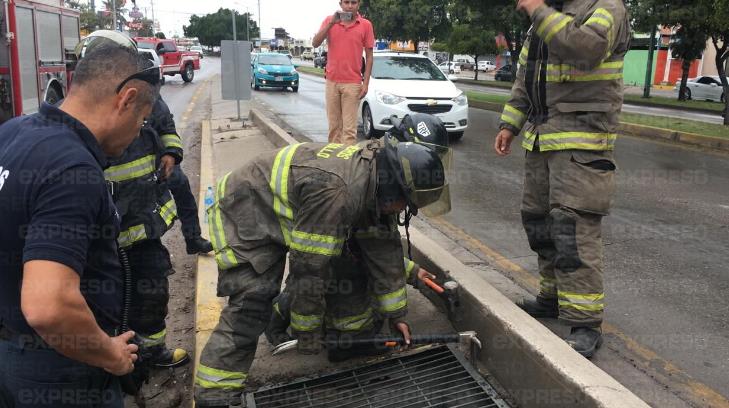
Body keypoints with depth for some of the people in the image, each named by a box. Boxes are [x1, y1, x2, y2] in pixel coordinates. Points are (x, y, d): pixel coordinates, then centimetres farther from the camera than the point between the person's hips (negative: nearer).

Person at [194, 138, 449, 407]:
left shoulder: (377, 181, -8)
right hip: (243, 216, -9)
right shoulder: (336, 192, -37)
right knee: (250, 309, -17)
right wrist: (308, 332, -17)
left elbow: (385, 249, -1)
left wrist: (396, 314, 2)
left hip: (279, 214, 9)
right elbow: (310, 267, -30)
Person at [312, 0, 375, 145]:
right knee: (334, 125, 9)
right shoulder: (330, 20, 5)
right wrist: (331, 23, -15)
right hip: (332, 81, 3)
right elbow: (315, 43, -5)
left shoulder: (366, 25, -1)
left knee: (349, 128, -6)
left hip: (353, 83, -2)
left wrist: (366, 83, -4)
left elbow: (369, 56, 2)